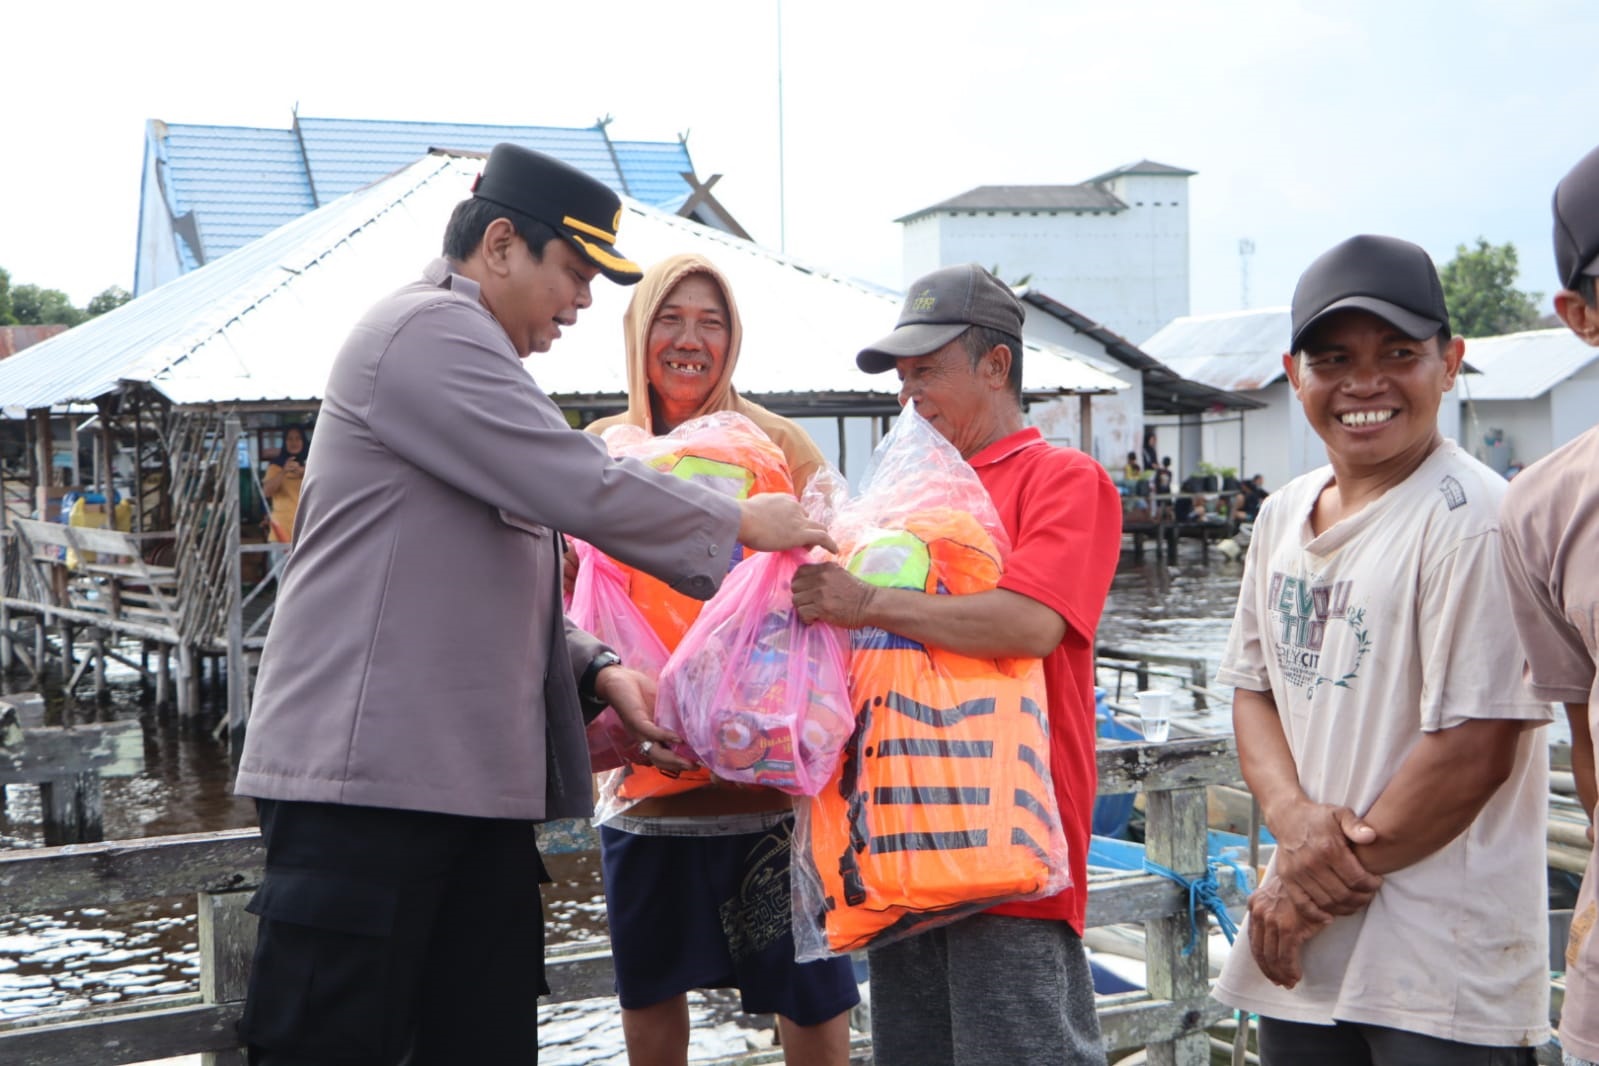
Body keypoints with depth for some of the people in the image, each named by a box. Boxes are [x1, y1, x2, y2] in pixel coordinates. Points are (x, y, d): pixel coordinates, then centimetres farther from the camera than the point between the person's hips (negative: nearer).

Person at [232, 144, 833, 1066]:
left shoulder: (465, 354, 24)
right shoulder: (426, 330, -9)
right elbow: (584, 492, -17)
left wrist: (596, 670, 10)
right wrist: (742, 525, -3)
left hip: (475, 784, 10)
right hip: (368, 779, -10)